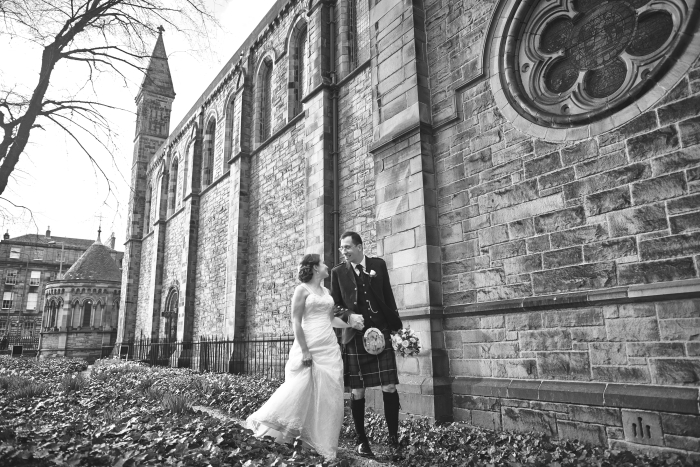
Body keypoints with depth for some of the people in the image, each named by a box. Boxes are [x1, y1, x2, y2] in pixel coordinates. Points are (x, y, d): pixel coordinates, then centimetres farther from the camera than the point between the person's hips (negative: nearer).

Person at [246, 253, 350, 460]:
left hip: (330, 349, 6)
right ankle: (263, 422, 12)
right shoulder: (302, 289, -5)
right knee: (300, 392, -7)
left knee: (328, 397, 5)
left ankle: (324, 444, 16)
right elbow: (296, 322, -11)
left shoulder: (326, 292, 15)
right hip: (309, 348, -6)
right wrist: (304, 351, -17)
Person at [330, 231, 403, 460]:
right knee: (357, 391, 5)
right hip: (355, 337, 0)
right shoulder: (338, 272, 4)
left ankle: (394, 439, 10)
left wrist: (397, 327, 5)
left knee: (389, 388, -5)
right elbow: (334, 305, 6)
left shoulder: (378, 265, 5)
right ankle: (361, 440, 22)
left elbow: (388, 297, 8)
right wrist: (348, 316, -14)